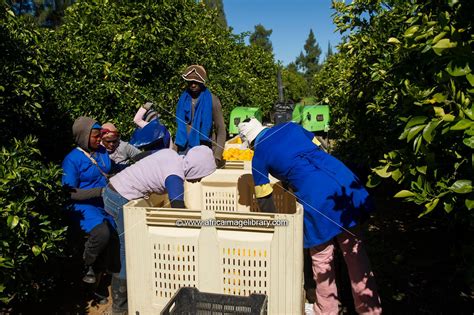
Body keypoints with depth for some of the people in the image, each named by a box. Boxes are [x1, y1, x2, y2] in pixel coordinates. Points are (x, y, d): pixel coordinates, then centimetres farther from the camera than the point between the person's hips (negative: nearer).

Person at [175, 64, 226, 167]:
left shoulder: (212, 100, -4)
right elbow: (180, 127, 13)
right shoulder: (183, 99, 8)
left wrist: (217, 156, -11)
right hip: (185, 150, 3)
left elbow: (220, 130, -4)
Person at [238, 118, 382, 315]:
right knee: (353, 248, 16)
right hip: (343, 178, 5)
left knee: (321, 258, 13)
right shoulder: (290, 126, 18)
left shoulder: (259, 156, 8)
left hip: (316, 197, -5)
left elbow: (264, 199, 13)